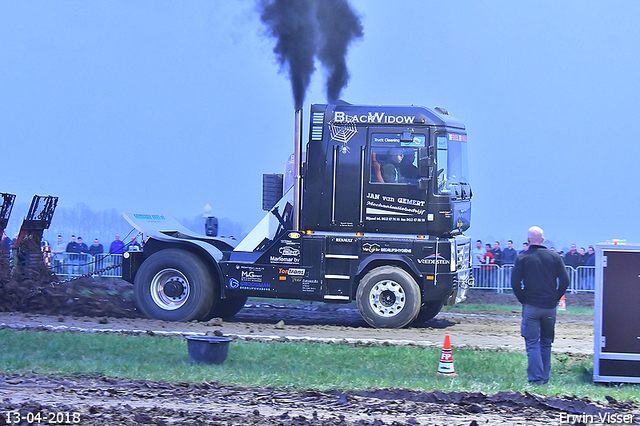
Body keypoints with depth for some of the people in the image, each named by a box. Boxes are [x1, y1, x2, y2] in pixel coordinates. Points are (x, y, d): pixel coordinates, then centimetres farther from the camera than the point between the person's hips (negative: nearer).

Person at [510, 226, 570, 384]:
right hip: (550, 306, 3)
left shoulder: (522, 258, -4)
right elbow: (565, 280, -2)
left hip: (531, 306, -3)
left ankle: (536, 378, -8)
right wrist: (555, 298, 8)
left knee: (532, 343, 0)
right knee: (546, 343, 14)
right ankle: (545, 377, 16)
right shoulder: (554, 257, 3)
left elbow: (515, 282, -9)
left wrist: (523, 300, 3)